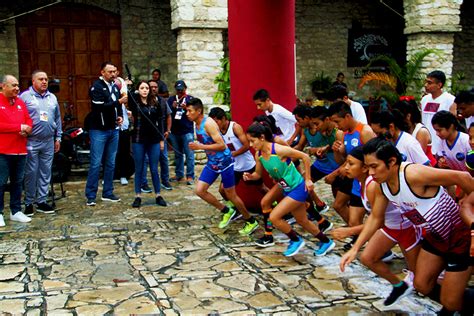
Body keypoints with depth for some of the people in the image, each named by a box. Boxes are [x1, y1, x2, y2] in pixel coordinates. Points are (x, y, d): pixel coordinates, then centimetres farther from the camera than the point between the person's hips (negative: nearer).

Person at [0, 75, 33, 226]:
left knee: (18, 181, 12)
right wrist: (19, 127, -15)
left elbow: (28, 120, 14)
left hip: (20, 150, 6)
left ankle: (16, 211, 22)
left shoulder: (20, 102, 13)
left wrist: (27, 129, -9)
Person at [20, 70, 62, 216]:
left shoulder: (52, 97, 13)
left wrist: (58, 138, 14)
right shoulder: (25, 96, -2)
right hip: (31, 142, -4)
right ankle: (29, 203, 10)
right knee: (31, 173, 0)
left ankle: (42, 201, 17)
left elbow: (58, 119, 17)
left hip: (49, 142, 5)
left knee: (46, 172, 8)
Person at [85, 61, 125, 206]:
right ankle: (91, 196, 1)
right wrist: (118, 102, -27)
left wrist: (120, 116, 4)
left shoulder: (115, 86, 12)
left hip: (113, 129, 7)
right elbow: (100, 107, -21)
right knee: (96, 164, -5)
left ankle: (108, 193, 19)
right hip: (99, 130, -7)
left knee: (111, 164, 10)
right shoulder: (97, 87, -9)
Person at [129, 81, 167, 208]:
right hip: (138, 140, -2)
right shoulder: (134, 103, 1)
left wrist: (161, 139, 7)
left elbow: (160, 122, 9)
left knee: (154, 169, 7)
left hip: (154, 140, 2)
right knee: (139, 169, 5)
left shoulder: (155, 104, 7)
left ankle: (158, 196, 15)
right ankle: (138, 196, 13)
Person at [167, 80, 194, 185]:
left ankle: (190, 176, -4)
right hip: (174, 132, 4)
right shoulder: (171, 99, 12)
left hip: (187, 131, -4)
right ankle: (179, 174, 21)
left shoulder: (190, 99, 2)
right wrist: (172, 107, -11)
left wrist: (186, 108, -21)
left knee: (189, 154, -6)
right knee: (178, 154, 12)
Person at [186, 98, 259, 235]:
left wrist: (200, 146, -26)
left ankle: (252, 222, 20)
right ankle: (226, 211, 18)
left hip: (224, 162, -8)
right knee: (199, 190, 0)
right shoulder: (197, 125, 5)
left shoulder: (208, 123, -22)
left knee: (231, 195, 2)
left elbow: (221, 145, -27)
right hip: (212, 162, 8)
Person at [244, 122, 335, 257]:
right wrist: (250, 176, -15)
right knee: (303, 222, 19)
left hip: (298, 189, -8)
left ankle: (296, 240, 12)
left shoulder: (279, 150, -27)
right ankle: (326, 242, 41)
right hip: (286, 188, 8)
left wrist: (308, 180, -12)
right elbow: (258, 174, 8)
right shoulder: (258, 155, -6)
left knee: (274, 217, -12)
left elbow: (305, 157, -18)